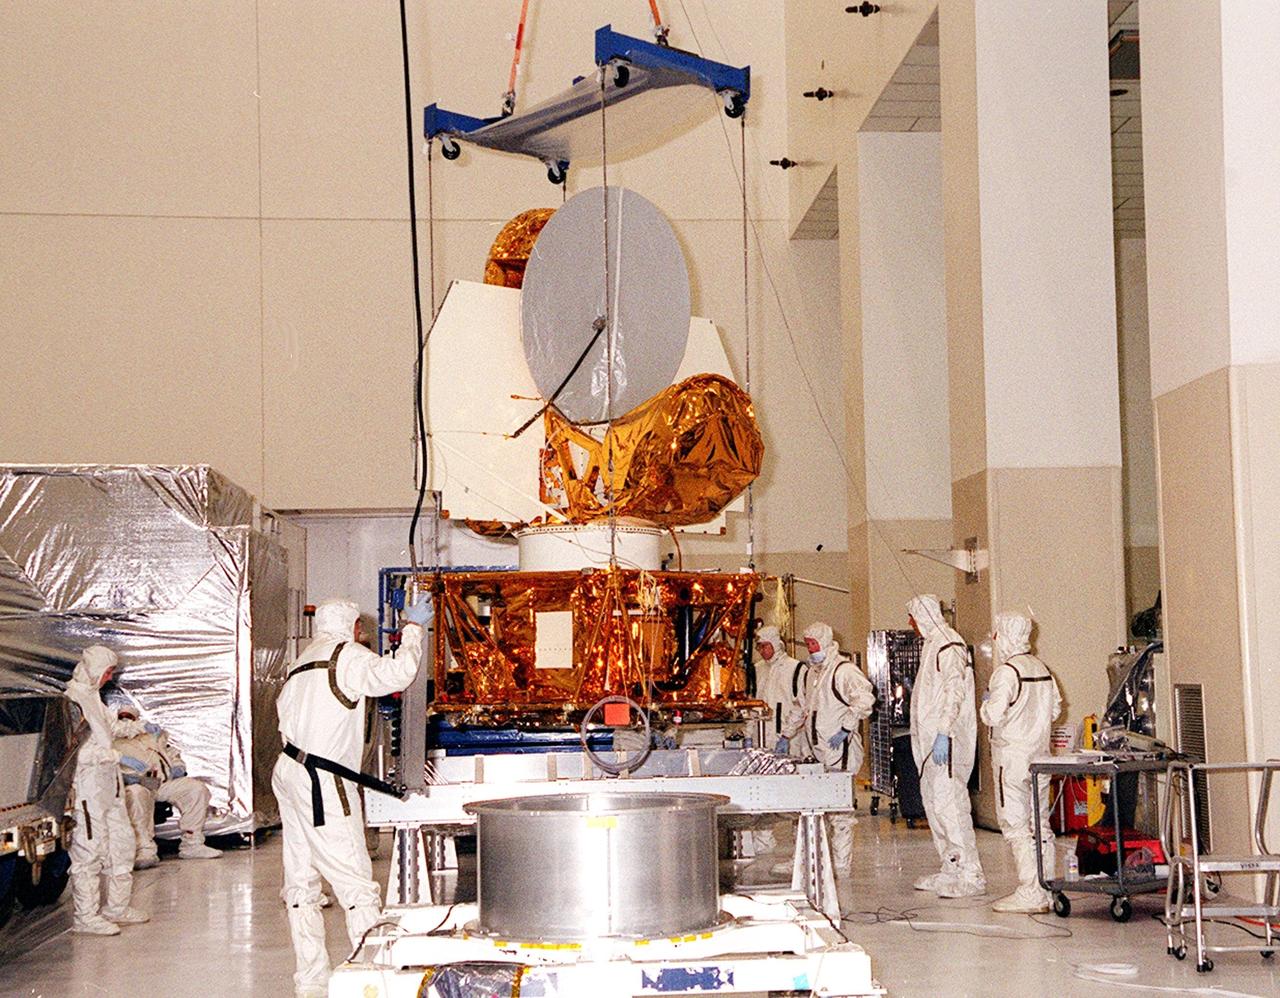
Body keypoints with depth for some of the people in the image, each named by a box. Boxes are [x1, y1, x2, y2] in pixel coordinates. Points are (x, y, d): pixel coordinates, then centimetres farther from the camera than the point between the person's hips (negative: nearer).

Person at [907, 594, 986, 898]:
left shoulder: (949, 647, -13)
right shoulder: (931, 645, 18)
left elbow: (954, 692, -21)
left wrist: (943, 734, -26)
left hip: (946, 741, -11)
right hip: (929, 740, 11)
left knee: (948, 802, -13)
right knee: (933, 801, 12)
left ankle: (970, 874, -12)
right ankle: (951, 869, 19)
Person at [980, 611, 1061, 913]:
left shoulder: (1006, 671, -16)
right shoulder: (1042, 669, 8)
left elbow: (993, 715, -21)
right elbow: (1055, 708, 16)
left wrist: (986, 704, 0)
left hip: (1012, 755, -8)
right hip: (1040, 752, 8)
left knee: (1015, 824, -4)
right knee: (1040, 823, 12)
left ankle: (1029, 893, -6)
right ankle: (1046, 891, 15)